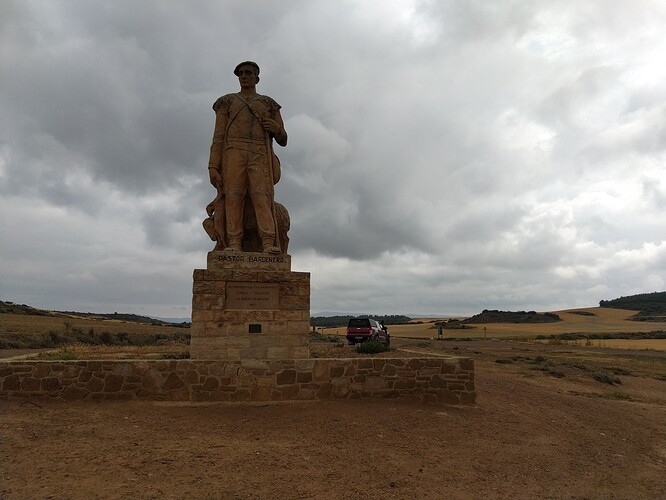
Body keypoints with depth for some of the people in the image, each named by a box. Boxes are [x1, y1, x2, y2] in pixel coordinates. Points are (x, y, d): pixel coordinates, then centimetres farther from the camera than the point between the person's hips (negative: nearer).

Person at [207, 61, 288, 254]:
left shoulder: (269, 104, 23)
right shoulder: (227, 102, 20)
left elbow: (282, 140, 19)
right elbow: (218, 137, 9)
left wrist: (277, 128, -6)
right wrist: (213, 166, -5)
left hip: (259, 156, 0)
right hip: (233, 154, 0)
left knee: (262, 196, -20)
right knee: (233, 197, -17)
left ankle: (269, 245, -31)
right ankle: (234, 246, -23)